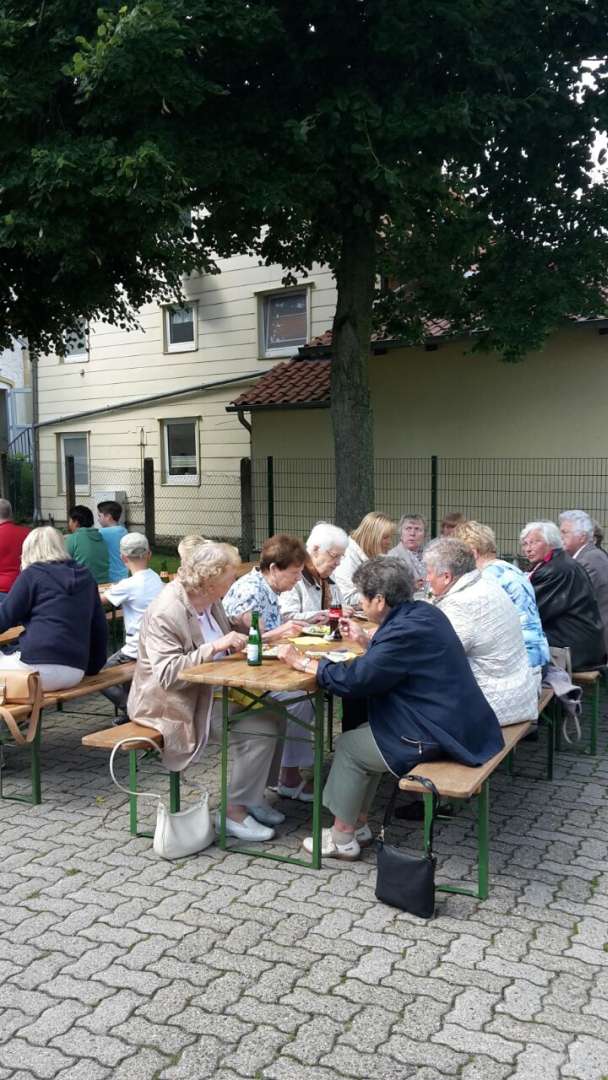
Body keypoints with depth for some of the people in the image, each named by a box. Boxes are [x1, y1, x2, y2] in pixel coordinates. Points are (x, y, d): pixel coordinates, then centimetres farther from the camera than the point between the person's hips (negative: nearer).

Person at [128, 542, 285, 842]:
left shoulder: (207, 600, 3)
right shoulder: (165, 612, -22)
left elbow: (225, 645, 21)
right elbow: (167, 674, -29)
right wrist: (215, 646, -32)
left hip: (209, 691, 8)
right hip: (175, 704, -8)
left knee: (272, 714, -8)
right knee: (261, 728, -19)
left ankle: (251, 797, 7)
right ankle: (235, 811, -4)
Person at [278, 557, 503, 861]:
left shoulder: (405, 630, -24)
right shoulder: (423, 612, 5)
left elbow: (352, 680, -22)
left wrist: (302, 662, -11)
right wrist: (364, 640, 19)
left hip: (438, 737, -9)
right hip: (460, 722, 10)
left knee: (348, 746, 6)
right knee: (363, 736, 20)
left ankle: (342, 838, 19)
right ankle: (358, 824, 27)